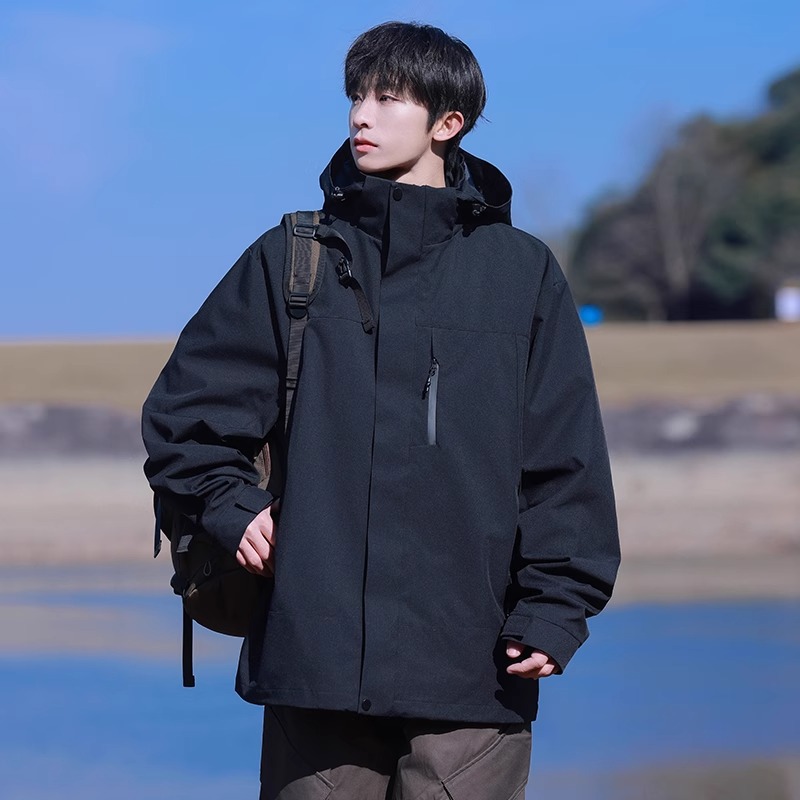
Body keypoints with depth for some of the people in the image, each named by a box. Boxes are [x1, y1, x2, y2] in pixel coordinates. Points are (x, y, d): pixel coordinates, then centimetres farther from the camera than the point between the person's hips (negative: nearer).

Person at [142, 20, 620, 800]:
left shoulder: (522, 272, 6)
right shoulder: (290, 260, 9)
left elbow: (565, 461, 5)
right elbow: (182, 411, 14)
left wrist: (554, 610, -3)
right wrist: (233, 507, 0)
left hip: (473, 672, -1)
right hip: (315, 655, 1)